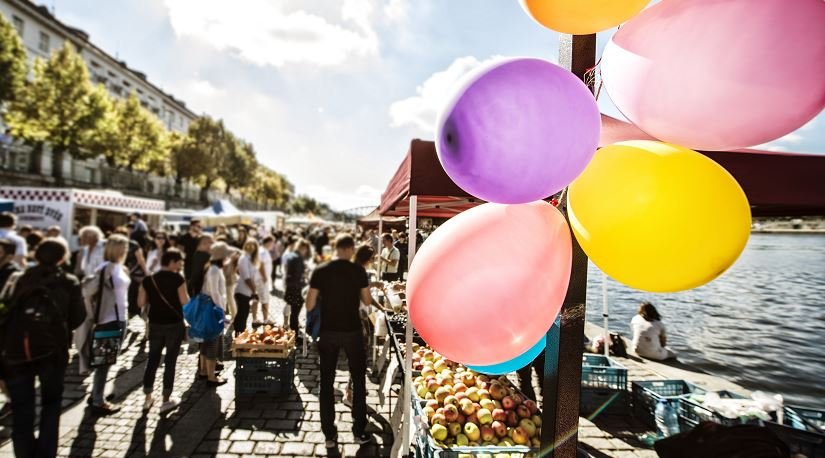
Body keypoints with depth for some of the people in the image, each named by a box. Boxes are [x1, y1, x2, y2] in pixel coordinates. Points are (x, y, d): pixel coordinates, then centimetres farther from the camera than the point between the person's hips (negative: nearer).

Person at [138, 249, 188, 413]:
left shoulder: (148, 279, 0)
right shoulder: (177, 279, -13)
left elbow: (141, 303, 1)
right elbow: (185, 301, -16)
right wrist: (185, 291, 2)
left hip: (155, 324, 4)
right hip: (174, 324, -4)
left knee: (152, 360, 15)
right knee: (170, 361, 4)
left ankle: (147, 398, 23)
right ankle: (166, 400, 11)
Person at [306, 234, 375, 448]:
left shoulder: (320, 271, -4)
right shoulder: (358, 270, -8)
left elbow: (309, 306, -2)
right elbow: (367, 301, 1)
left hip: (328, 331, 1)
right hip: (352, 330, -1)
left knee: (327, 382, 12)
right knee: (358, 380, 14)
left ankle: (330, 435, 17)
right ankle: (359, 431, 20)